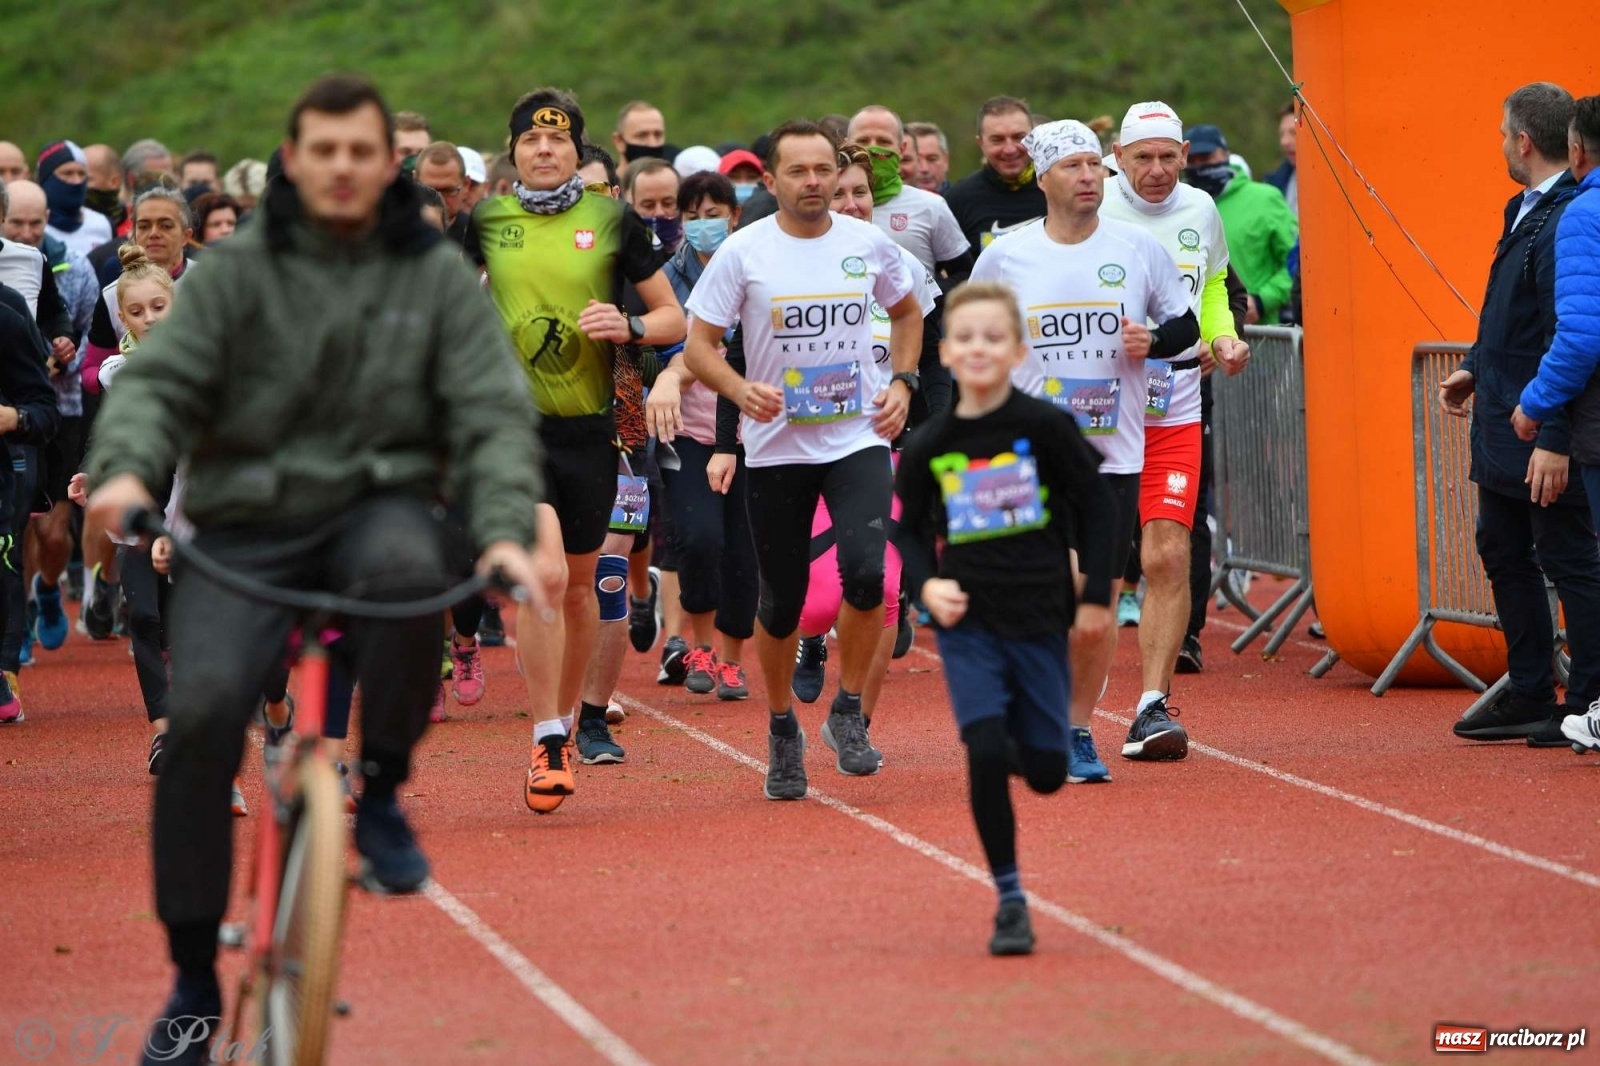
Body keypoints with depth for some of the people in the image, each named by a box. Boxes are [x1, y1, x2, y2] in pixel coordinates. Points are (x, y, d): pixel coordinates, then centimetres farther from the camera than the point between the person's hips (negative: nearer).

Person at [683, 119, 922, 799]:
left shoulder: (870, 246, 2)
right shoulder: (742, 253, -4)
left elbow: (907, 312, 22)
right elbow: (697, 346, -2)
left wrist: (903, 382, 7)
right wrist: (739, 389, -22)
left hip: (857, 439, 0)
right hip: (775, 445, 0)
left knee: (865, 571, -22)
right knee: (781, 603, 4)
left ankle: (848, 713, -1)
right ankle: (782, 726, 29)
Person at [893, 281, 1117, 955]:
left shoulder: (1046, 427, -8)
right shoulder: (929, 447, -3)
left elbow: (1096, 506, 1)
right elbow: (909, 529, 10)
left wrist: (1096, 595, 0)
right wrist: (927, 584, -8)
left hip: (1040, 621, 0)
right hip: (968, 625, 0)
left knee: (1046, 772, 3)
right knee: (985, 755, -17)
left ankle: (1017, 748, 42)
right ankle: (1009, 900, -2)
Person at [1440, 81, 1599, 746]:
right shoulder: (1524, 210, 11)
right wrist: (1476, 369, 18)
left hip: (1544, 438, -11)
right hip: (1504, 428, 11)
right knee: (1504, 554, 17)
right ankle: (1530, 697, 26)